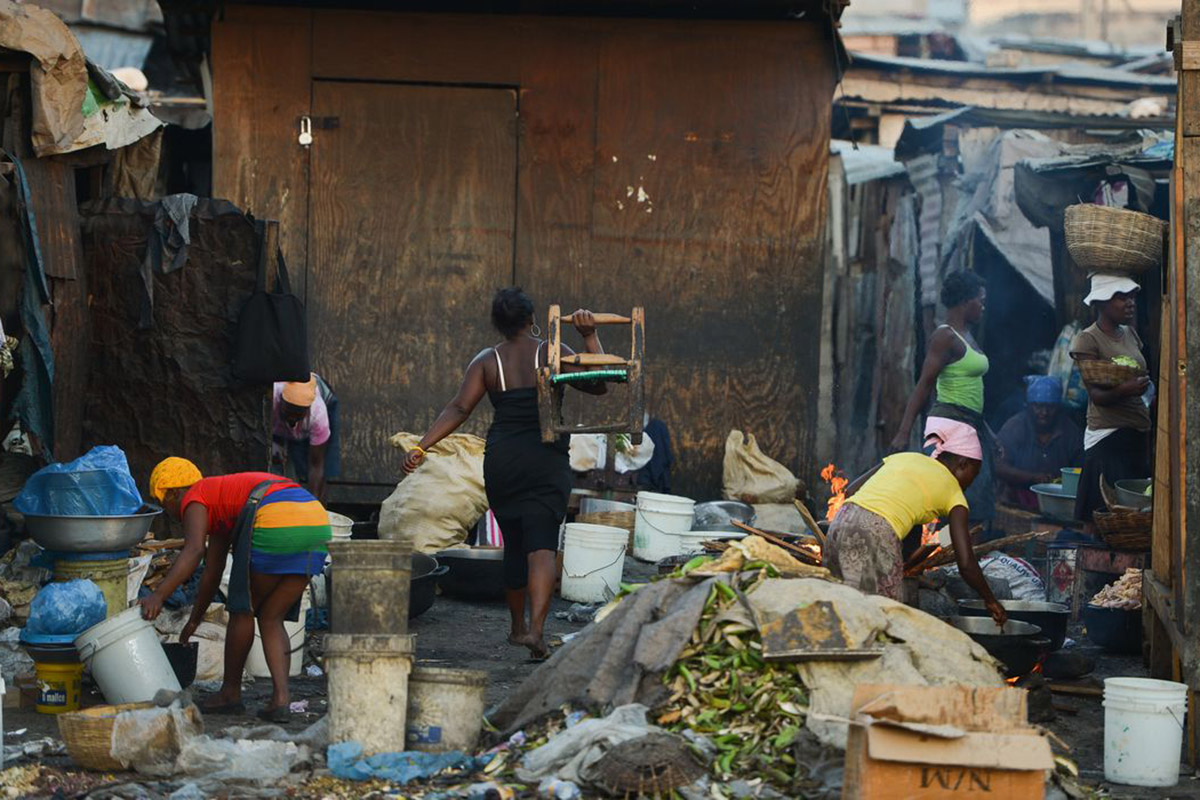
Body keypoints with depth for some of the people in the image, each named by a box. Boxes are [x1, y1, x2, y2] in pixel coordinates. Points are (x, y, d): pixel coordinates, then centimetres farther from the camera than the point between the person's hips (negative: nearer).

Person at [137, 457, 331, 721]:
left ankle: (231, 692, 24)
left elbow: (194, 551, -9)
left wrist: (159, 596, -14)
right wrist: (193, 622, 53)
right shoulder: (221, 505, 37)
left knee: (243, 609, 12)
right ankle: (280, 698, 1)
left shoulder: (194, 501, 12)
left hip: (275, 521, -8)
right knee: (271, 618, 15)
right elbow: (211, 573, 45)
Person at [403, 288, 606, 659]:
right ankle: (536, 628, -26)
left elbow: (458, 409, -5)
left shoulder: (487, 361, 4)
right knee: (541, 545, -9)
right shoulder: (552, 353, -1)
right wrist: (590, 337, -6)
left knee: (514, 544, 18)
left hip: (500, 462, 3)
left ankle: (518, 626, 30)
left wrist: (421, 446, -7)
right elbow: (597, 384, -4)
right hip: (547, 462, -3)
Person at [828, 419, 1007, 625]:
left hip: (842, 521, 6)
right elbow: (966, 564, 6)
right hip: (879, 534, -6)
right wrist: (990, 601, 20)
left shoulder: (903, 457, 27)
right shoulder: (953, 491, 12)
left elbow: (850, 491, 19)